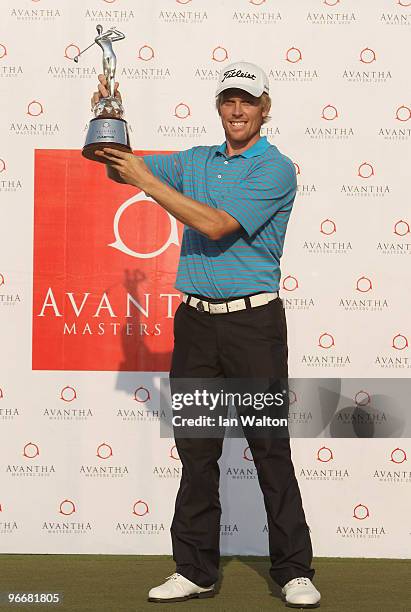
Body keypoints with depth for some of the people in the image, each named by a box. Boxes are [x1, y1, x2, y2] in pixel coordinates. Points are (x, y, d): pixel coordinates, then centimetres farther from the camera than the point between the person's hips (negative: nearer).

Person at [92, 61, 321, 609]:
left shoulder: (276, 169, -5)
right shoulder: (197, 161, 15)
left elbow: (215, 225, -16)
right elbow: (124, 165, 18)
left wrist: (147, 182, -13)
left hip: (253, 322, -5)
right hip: (195, 319, 6)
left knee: (271, 448, -2)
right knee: (197, 450, 8)